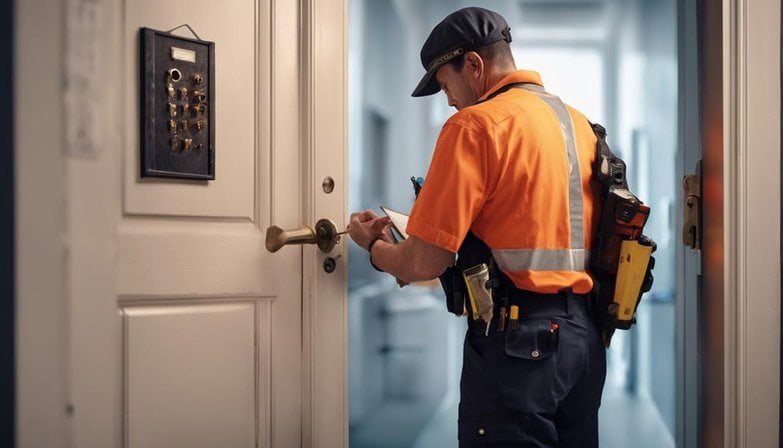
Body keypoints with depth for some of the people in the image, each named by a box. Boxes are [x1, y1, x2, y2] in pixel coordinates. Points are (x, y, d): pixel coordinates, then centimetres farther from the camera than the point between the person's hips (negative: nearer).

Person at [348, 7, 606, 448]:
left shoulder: (477, 124, -10)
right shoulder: (580, 123, 12)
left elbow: (423, 264, -14)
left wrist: (375, 247, 7)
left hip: (519, 340, -8)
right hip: (586, 334, 8)